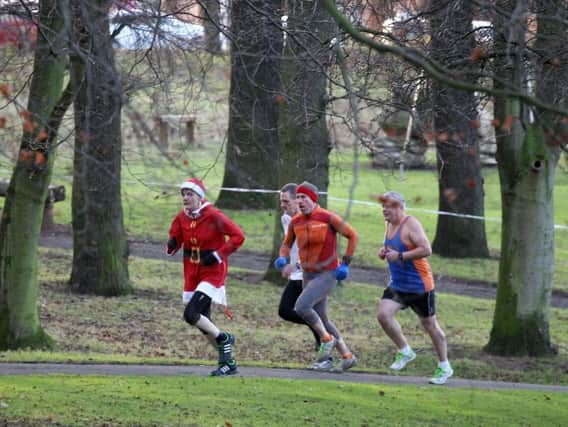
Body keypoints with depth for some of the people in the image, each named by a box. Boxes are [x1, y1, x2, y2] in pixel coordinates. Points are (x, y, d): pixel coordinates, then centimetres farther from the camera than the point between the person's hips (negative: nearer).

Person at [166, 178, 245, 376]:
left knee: (191, 314, -20)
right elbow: (174, 242, 13)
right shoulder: (181, 218, 5)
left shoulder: (213, 216, -14)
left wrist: (218, 255, -19)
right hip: (192, 275, 7)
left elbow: (238, 236, -14)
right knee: (204, 324, 9)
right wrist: (172, 246, -11)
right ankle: (228, 362, 22)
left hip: (212, 272, -7)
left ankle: (224, 339, 4)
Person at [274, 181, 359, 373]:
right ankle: (347, 356, 24)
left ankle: (327, 339, -4)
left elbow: (352, 235, -6)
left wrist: (345, 263, -10)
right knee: (321, 319, 12)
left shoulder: (328, 218, -14)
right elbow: (287, 244, 17)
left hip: (327, 274, -7)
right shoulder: (296, 222, 2)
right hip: (308, 275, 7)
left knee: (301, 307, -24)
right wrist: (282, 258, -5)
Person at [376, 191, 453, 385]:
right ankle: (405, 351, 4)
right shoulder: (389, 225, 8)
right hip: (397, 285, 7)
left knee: (430, 325, 5)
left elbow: (426, 250, -26)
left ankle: (444, 367, 20)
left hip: (419, 285, -7)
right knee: (383, 313, -15)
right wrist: (384, 252, 3)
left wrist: (399, 256, -27)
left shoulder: (410, 225, -17)